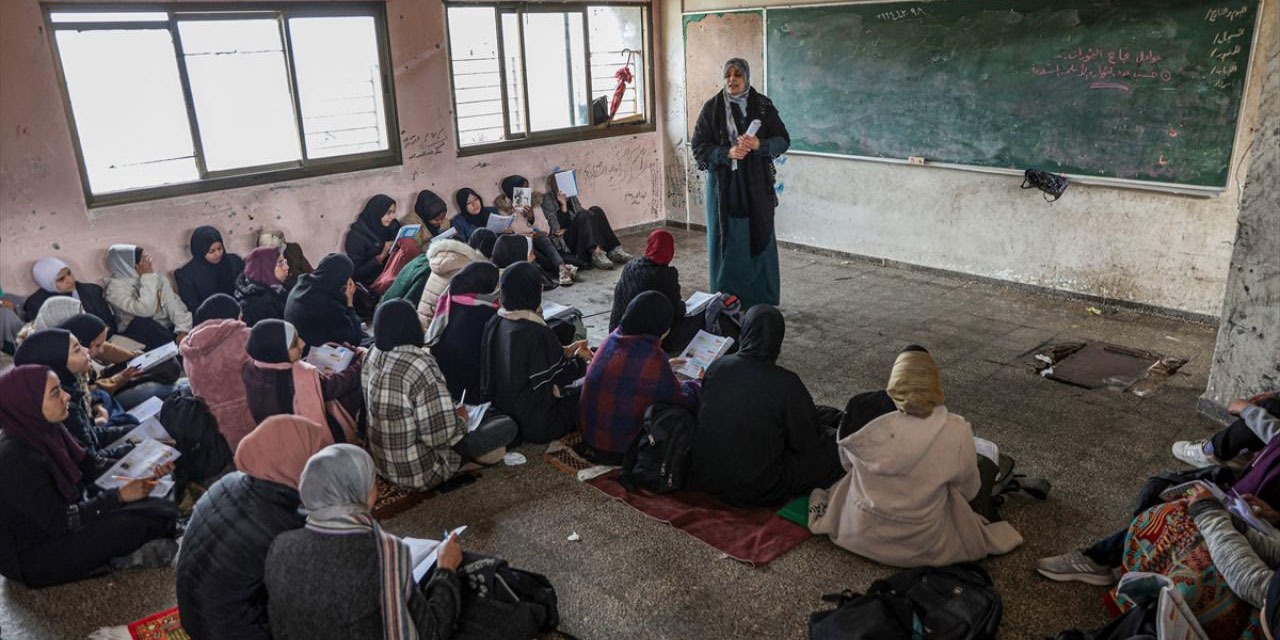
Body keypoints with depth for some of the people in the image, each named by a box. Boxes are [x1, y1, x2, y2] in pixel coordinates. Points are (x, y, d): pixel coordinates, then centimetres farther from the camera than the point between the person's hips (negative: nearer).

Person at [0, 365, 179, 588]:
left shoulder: (48, 429, -5)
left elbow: (88, 465, 7)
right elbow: (60, 522, -26)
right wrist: (119, 496, -23)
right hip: (37, 558, -8)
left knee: (165, 510, -5)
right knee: (135, 523, -24)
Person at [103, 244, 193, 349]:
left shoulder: (155, 277, 2)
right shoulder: (115, 287, -13)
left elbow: (173, 304, -8)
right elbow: (145, 310, -28)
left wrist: (182, 329, -25)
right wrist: (148, 278, -23)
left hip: (166, 328, 2)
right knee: (144, 322, -35)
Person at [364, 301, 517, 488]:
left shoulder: (373, 356, -5)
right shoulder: (422, 367, -30)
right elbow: (441, 435, -29)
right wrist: (461, 419, -7)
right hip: (417, 473, -8)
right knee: (508, 426, -3)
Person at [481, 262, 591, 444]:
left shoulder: (494, 323, -6)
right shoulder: (537, 333, -29)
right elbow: (555, 383, -19)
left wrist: (565, 351, 8)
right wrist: (579, 360, -2)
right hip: (535, 425, -8)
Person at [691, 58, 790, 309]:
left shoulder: (763, 106, 3)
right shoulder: (711, 108, 1)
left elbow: (783, 140, 1)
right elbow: (699, 148, -2)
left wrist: (759, 144, -19)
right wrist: (727, 153, -18)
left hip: (756, 185, 1)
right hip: (723, 184, 0)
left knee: (760, 240, 3)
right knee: (726, 242, 2)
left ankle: (762, 302, 14)